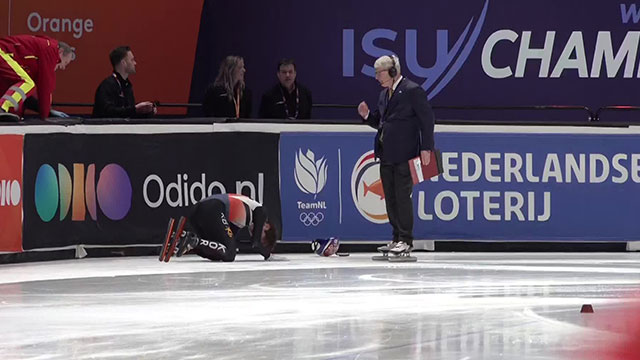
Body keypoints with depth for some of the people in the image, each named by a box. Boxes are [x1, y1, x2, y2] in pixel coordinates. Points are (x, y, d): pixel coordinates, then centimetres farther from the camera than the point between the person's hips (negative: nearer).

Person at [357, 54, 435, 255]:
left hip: (404, 155, -8)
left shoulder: (412, 91, -8)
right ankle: (397, 238, 16)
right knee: (391, 199, 10)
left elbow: (427, 119, -9)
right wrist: (367, 116, 4)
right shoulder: (384, 94, 18)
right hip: (386, 155, 8)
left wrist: (426, 148, -15)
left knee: (402, 197, -7)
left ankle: (406, 240, -3)